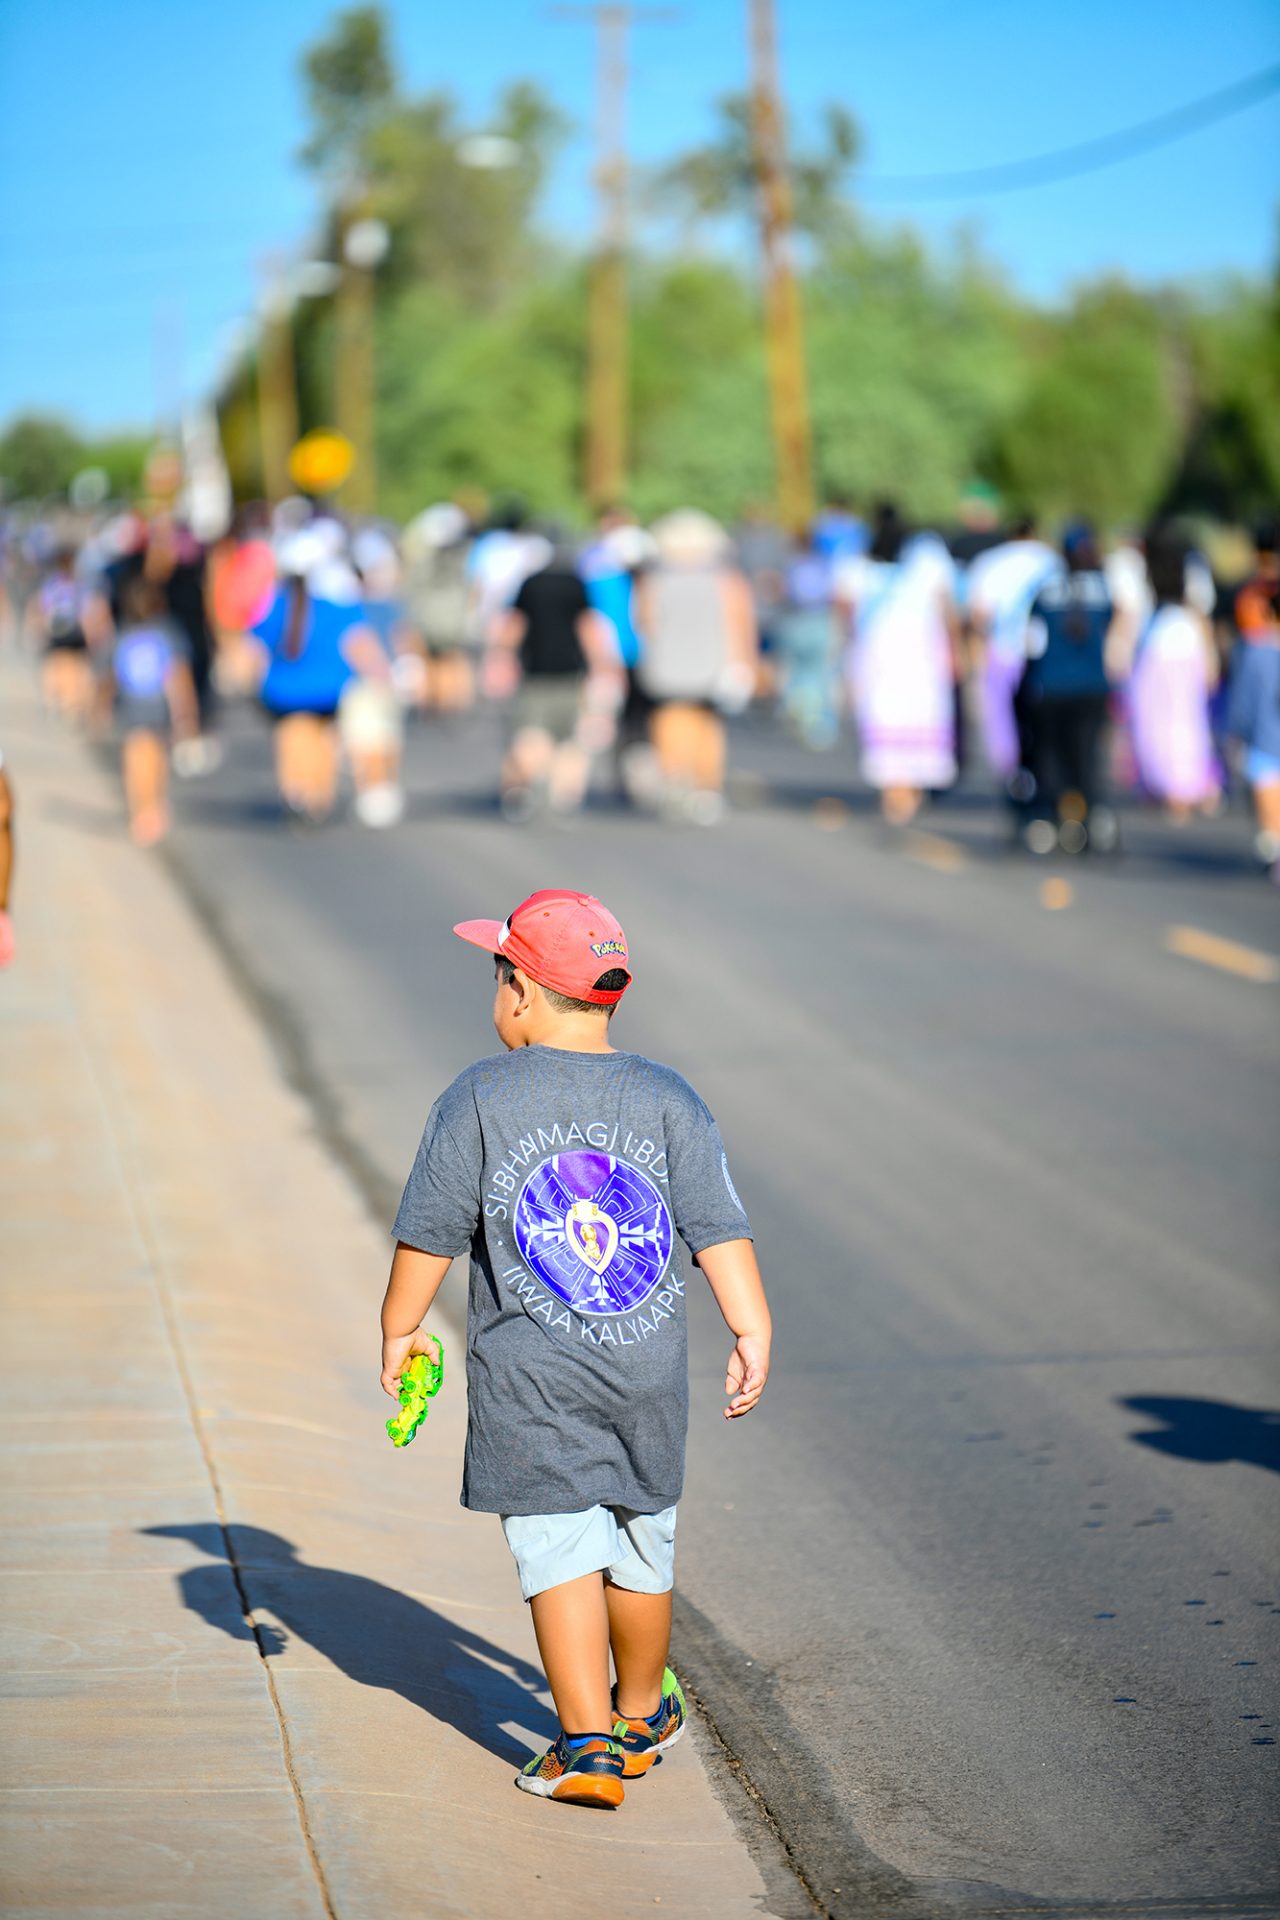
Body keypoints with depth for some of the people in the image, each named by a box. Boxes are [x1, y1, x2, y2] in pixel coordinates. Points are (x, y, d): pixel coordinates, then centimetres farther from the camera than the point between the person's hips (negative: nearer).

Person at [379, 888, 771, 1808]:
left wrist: (400, 1329, 10)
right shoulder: (670, 1100, 0)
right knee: (642, 1541, 18)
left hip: (528, 1384, -3)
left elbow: (430, 1234, -3)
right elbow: (720, 1226, -5)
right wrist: (752, 1334, -3)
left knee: (559, 1554, -1)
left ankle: (588, 1744, -10)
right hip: (649, 1371, 3)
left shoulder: (478, 1100, -6)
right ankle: (643, 1716, 36)